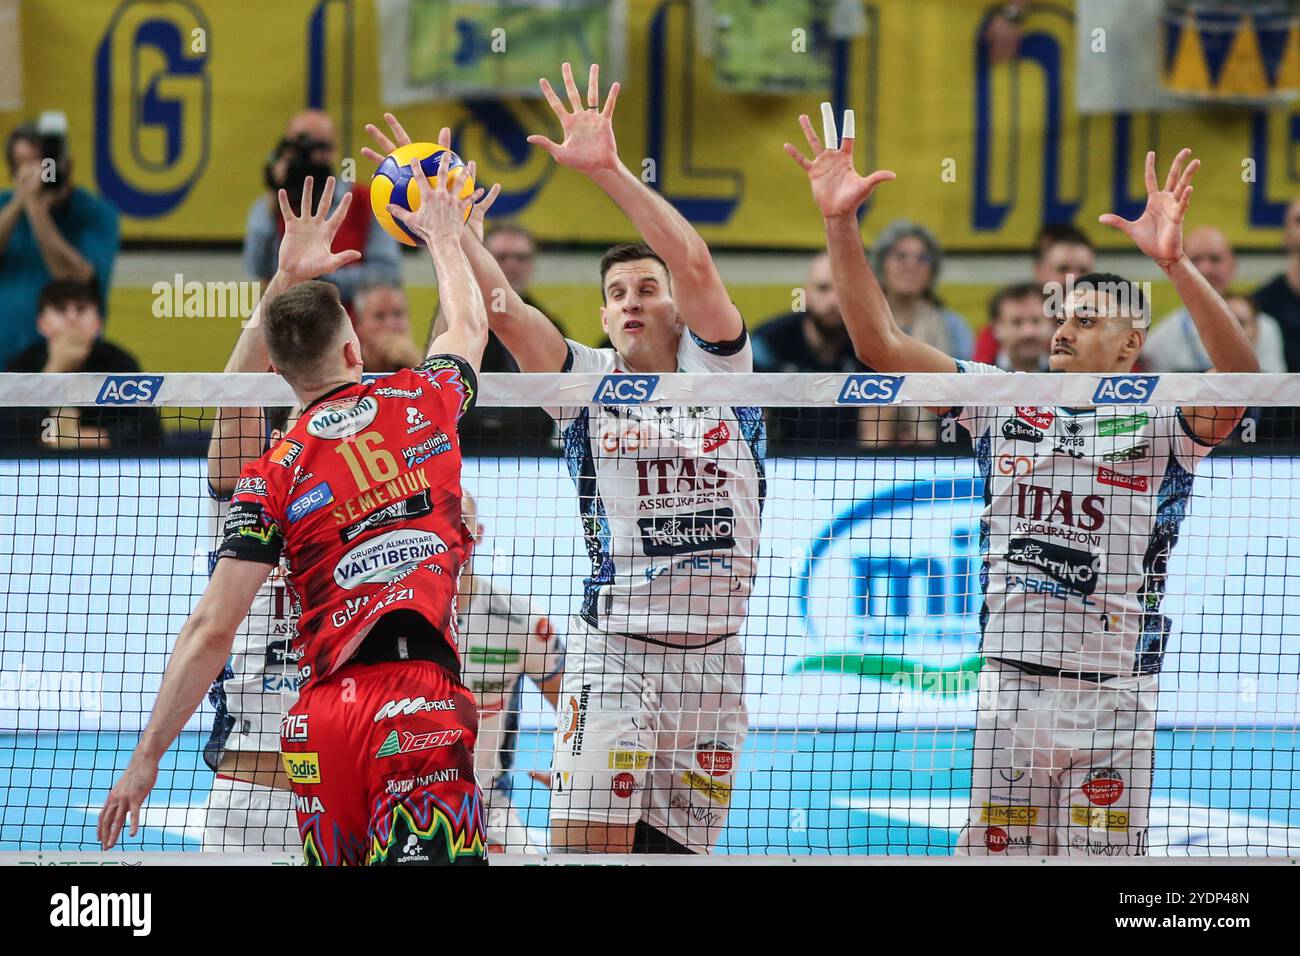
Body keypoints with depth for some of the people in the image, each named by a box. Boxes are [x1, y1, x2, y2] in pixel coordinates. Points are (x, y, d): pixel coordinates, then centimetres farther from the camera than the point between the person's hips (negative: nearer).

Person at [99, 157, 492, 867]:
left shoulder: (272, 476, 5)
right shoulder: (423, 402, 10)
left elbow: (211, 630, 0)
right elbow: (470, 327, 36)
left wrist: (145, 760, 5)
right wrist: (443, 237, 54)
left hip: (323, 715, 1)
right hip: (420, 701, -1)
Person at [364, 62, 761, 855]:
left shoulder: (718, 369, 4)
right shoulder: (588, 381, 5)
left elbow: (696, 266, -12)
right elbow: (503, 308, -9)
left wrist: (610, 170, -23)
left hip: (714, 662, 2)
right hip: (613, 656, -2)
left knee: (676, 853, 5)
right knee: (586, 850, -14)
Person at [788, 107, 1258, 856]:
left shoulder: (1162, 425, -2)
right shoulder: (1005, 404, 9)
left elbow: (1240, 376, -22)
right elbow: (882, 344, 7)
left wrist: (1175, 262, -36)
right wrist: (841, 223, -5)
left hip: (1112, 702, -3)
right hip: (1006, 689, 3)